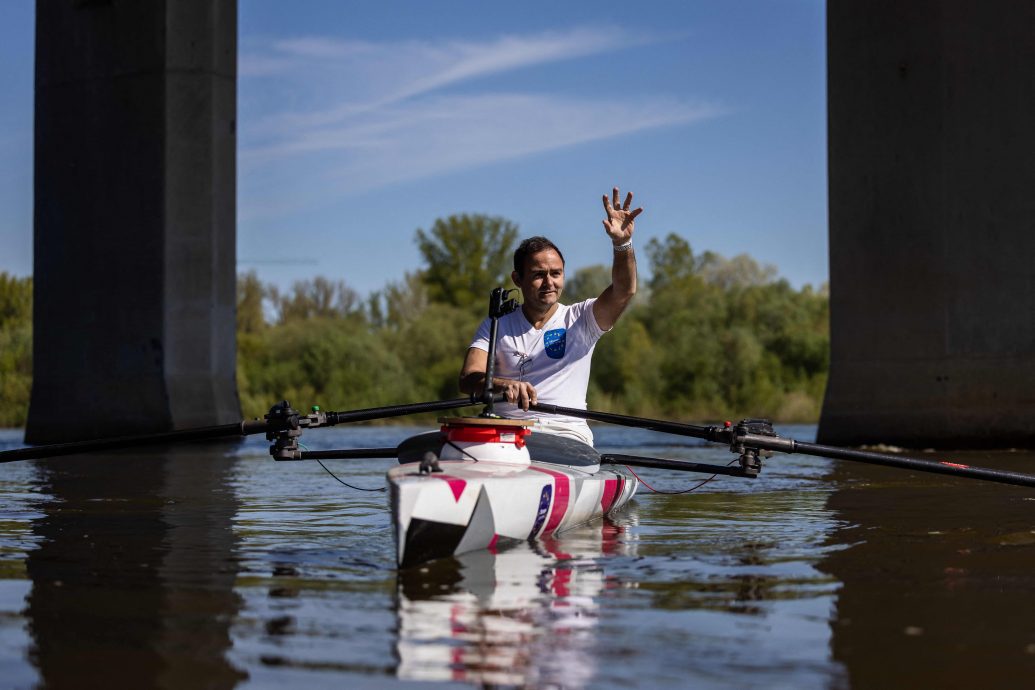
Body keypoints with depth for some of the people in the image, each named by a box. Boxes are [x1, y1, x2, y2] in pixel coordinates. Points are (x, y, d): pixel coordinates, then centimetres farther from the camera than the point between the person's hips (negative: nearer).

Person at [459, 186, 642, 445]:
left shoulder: (580, 319, 12)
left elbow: (624, 290, -6)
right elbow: (468, 378, -2)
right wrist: (503, 385, -26)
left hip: (567, 433, 1)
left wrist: (622, 243, -25)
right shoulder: (496, 326, 13)